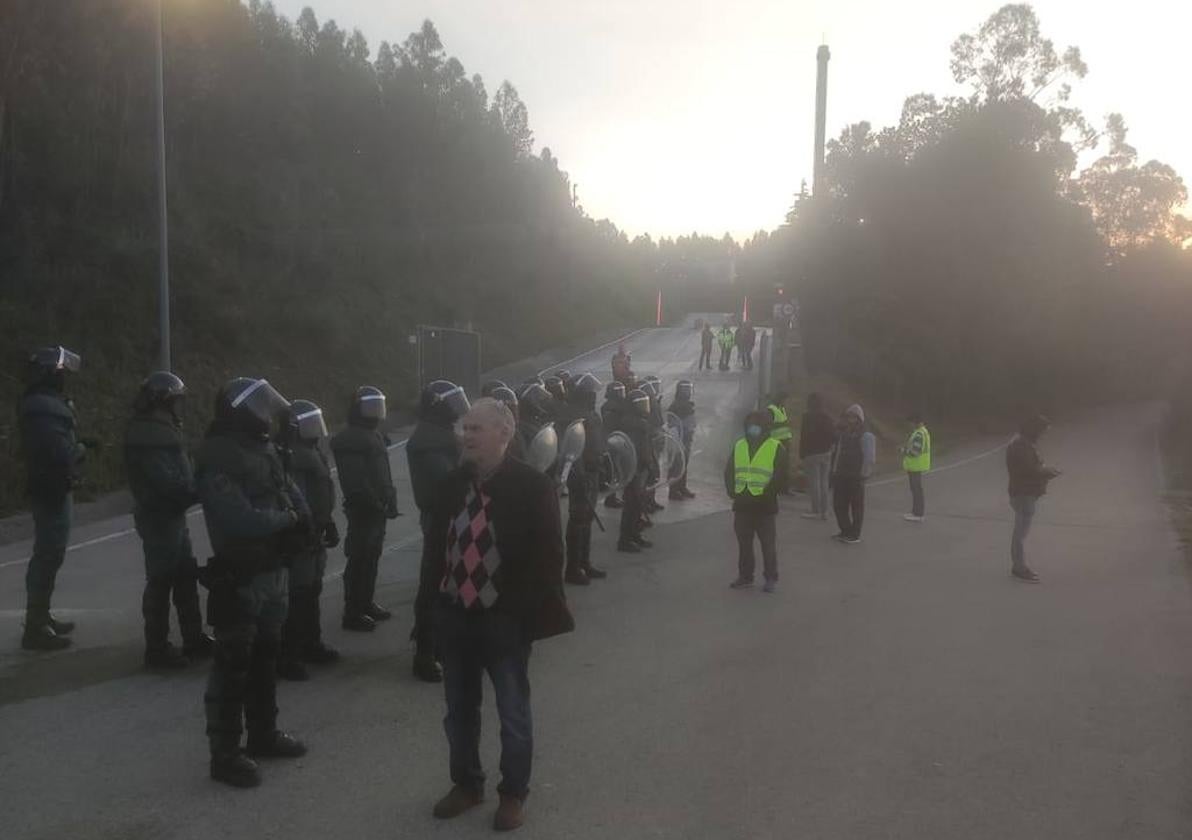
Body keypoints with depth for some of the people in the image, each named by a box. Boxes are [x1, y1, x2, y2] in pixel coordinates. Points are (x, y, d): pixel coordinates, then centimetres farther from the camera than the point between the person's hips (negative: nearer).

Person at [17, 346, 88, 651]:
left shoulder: (38, 403, 12)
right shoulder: (46, 408, -22)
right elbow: (61, 452, -29)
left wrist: (74, 446, 0)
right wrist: (80, 450, -11)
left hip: (46, 489, 11)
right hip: (52, 491, -11)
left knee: (46, 555, 19)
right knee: (49, 557, -5)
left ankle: (40, 618, 30)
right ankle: (36, 628, 1)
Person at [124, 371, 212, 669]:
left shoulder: (157, 429, 12)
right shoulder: (151, 435, -20)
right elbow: (167, 482, -26)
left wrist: (196, 484, 1)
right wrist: (198, 490, -16)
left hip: (171, 515, 10)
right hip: (159, 518, -10)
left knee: (186, 575, 16)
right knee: (161, 580, -1)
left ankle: (194, 639, 25)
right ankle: (157, 649, 9)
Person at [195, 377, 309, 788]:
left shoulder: (262, 448, 8)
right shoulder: (217, 460, -20)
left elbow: (289, 490, 10)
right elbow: (242, 520, -30)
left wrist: (297, 518, -11)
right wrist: (286, 519, -14)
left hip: (272, 571, 9)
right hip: (240, 578, -9)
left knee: (265, 656, 20)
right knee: (232, 665, 0)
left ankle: (263, 734, 34)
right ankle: (225, 752, 11)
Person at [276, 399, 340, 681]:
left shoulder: (313, 452, 13)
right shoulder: (285, 458, -18)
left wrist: (329, 525, 22)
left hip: (314, 536, 10)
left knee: (311, 593, 19)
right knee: (296, 598, -7)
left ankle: (311, 645, 32)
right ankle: (286, 657, 0)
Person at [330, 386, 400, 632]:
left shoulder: (375, 434, 16)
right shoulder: (350, 440, -15)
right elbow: (355, 482, -22)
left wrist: (389, 500, 12)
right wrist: (376, 503, -20)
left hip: (377, 508, 9)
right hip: (363, 509, -9)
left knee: (372, 558, 16)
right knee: (360, 560, -6)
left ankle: (366, 603, 26)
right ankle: (353, 613, 0)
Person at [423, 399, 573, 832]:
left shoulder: (531, 485, -14)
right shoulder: (453, 484, 0)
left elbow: (548, 554, -12)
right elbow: (434, 545, 10)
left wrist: (534, 612, -15)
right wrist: (436, 598, 3)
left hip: (505, 619, -4)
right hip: (455, 616, 5)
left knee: (513, 714, 12)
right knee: (459, 710, 19)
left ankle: (513, 794, 30)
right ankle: (466, 784, 39)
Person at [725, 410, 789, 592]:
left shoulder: (777, 448, -5)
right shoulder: (738, 446, 10)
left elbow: (780, 475, -9)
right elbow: (729, 471, 11)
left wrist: (767, 494, -14)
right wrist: (733, 491, -1)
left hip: (765, 506, -5)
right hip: (741, 504, 5)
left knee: (767, 544, 3)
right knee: (743, 543, 12)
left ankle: (771, 578, 13)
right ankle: (745, 576, 23)